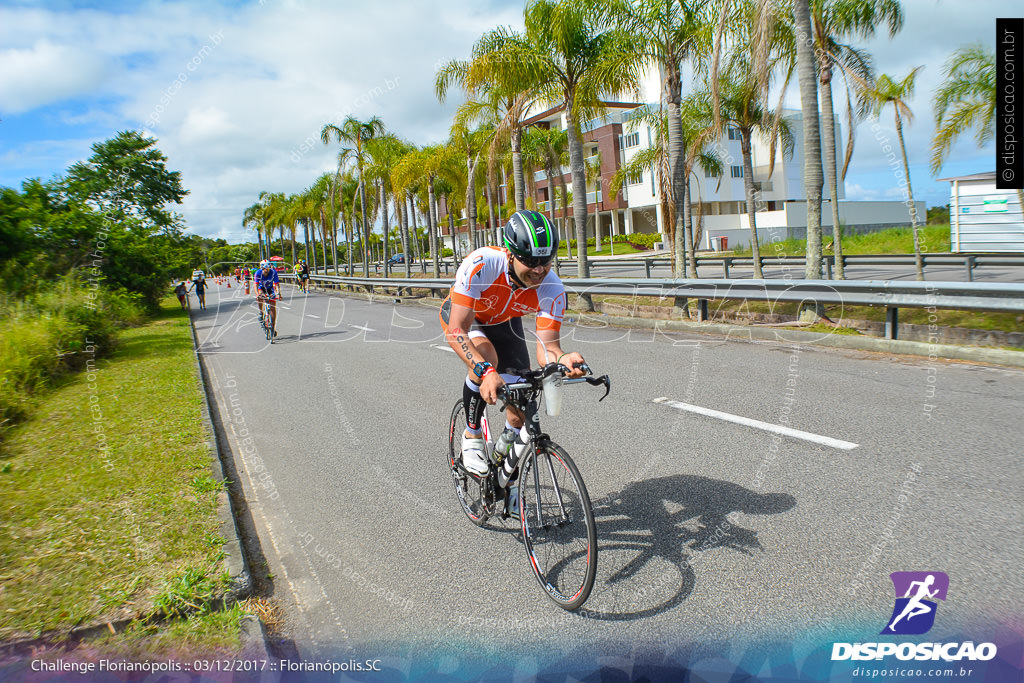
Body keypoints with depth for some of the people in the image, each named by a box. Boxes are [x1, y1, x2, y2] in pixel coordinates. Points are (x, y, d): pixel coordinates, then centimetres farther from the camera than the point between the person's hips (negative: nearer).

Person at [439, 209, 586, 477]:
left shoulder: (552, 289, -32)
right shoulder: (481, 264, -42)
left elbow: (546, 348, -34)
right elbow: (456, 331, -44)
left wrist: (563, 360, -58)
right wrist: (485, 371, -59)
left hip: (505, 322, 3)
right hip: (462, 315, -3)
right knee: (485, 354, -37)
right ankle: (472, 435, -11)